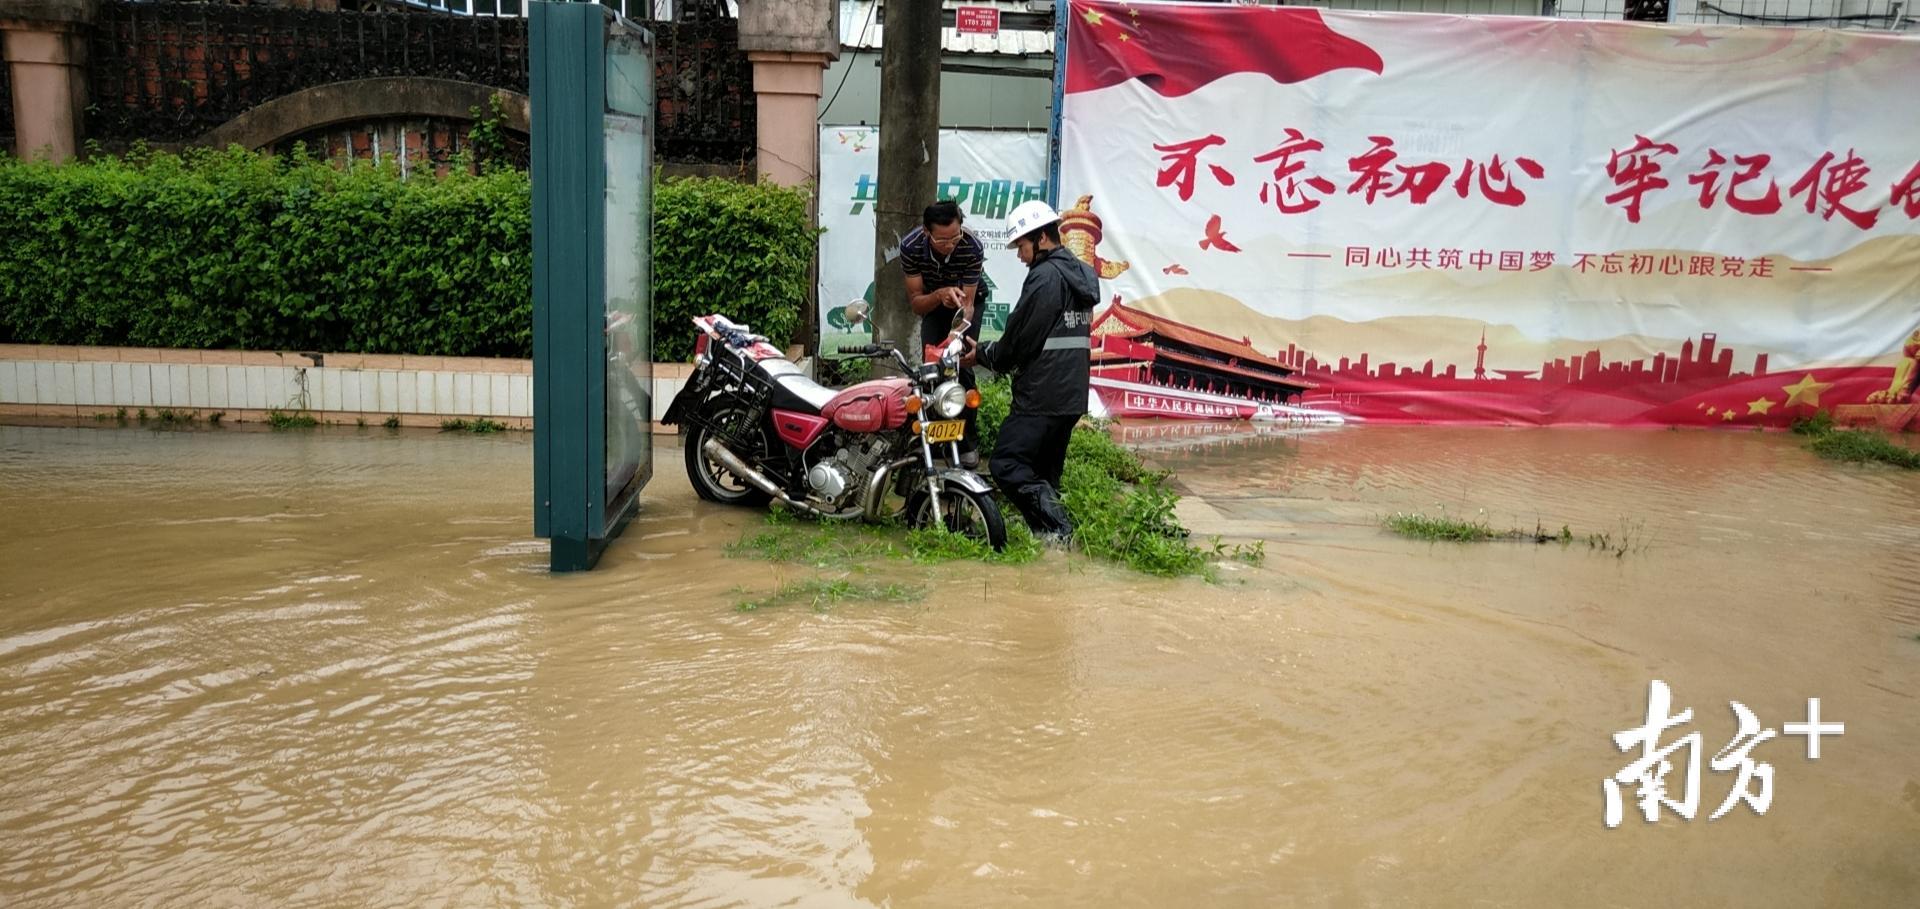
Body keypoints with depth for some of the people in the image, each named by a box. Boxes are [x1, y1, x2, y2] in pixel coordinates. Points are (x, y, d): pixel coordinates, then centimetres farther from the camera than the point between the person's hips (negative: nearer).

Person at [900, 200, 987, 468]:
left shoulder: (973, 247, -36)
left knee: (961, 367, -14)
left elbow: (966, 302, -31)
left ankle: (969, 443, -4)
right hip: (930, 303, 2)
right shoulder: (910, 247, -32)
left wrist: (959, 332, -51)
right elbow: (915, 302, -26)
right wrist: (939, 295, -47)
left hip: (965, 300, -2)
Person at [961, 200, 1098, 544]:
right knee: (1045, 472, 15)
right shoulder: (1083, 274, 17)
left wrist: (982, 354, 4)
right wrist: (993, 352, 18)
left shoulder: (1045, 276, -12)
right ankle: (1055, 539, 13)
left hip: (1040, 395, -10)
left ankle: (1057, 528, -16)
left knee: (1007, 465, -9)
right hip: (1073, 395, 10)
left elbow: (1021, 337, -13)